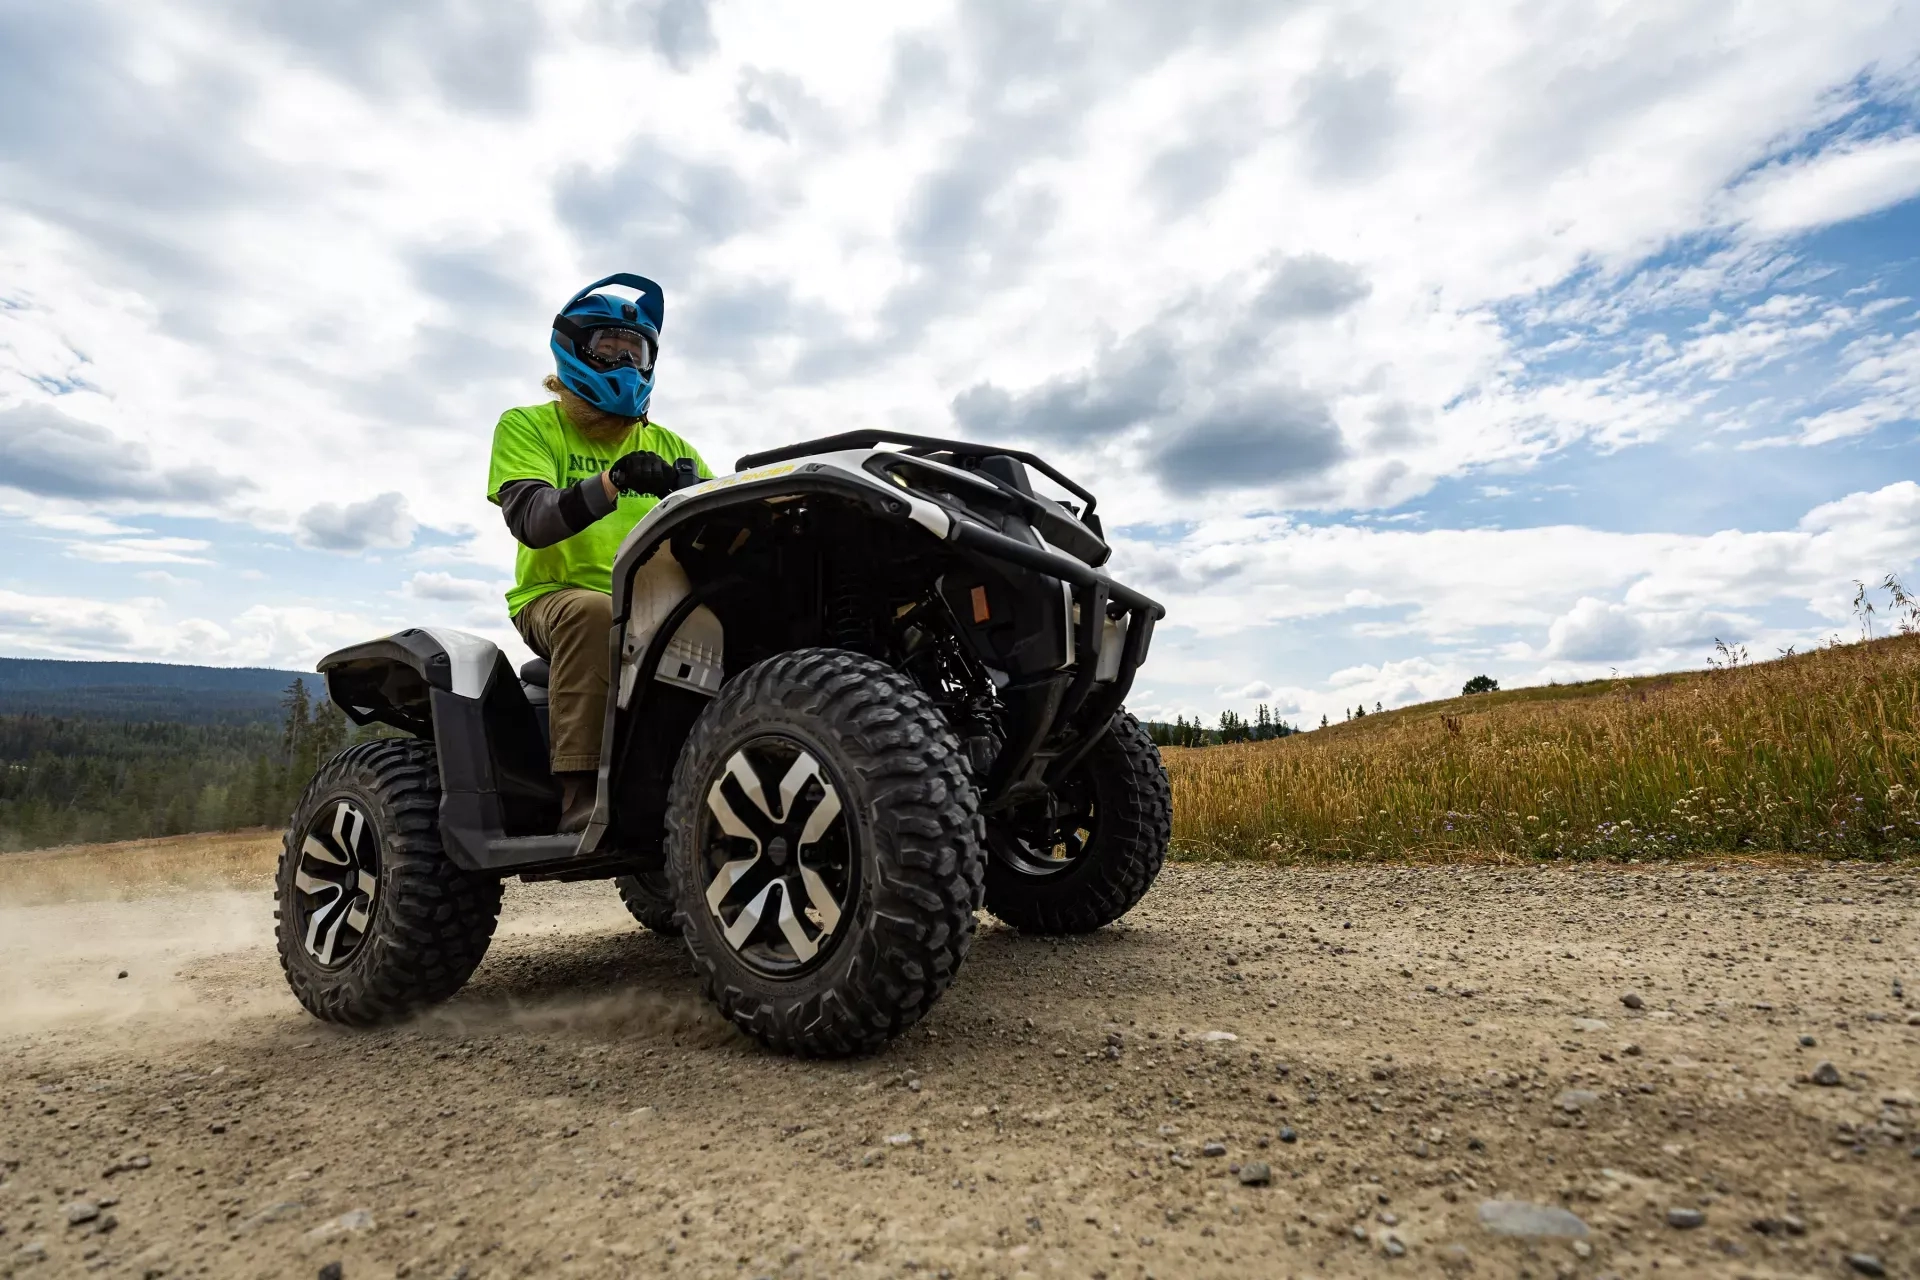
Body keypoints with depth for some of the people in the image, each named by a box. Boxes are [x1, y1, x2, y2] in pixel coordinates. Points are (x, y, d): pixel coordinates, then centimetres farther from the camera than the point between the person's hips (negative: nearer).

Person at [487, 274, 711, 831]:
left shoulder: (667, 446, 17)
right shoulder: (527, 426, 6)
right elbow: (529, 518, -14)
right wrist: (612, 483, -31)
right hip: (555, 595, -3)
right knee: (594, 611, -37)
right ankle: (582, 789, -34)